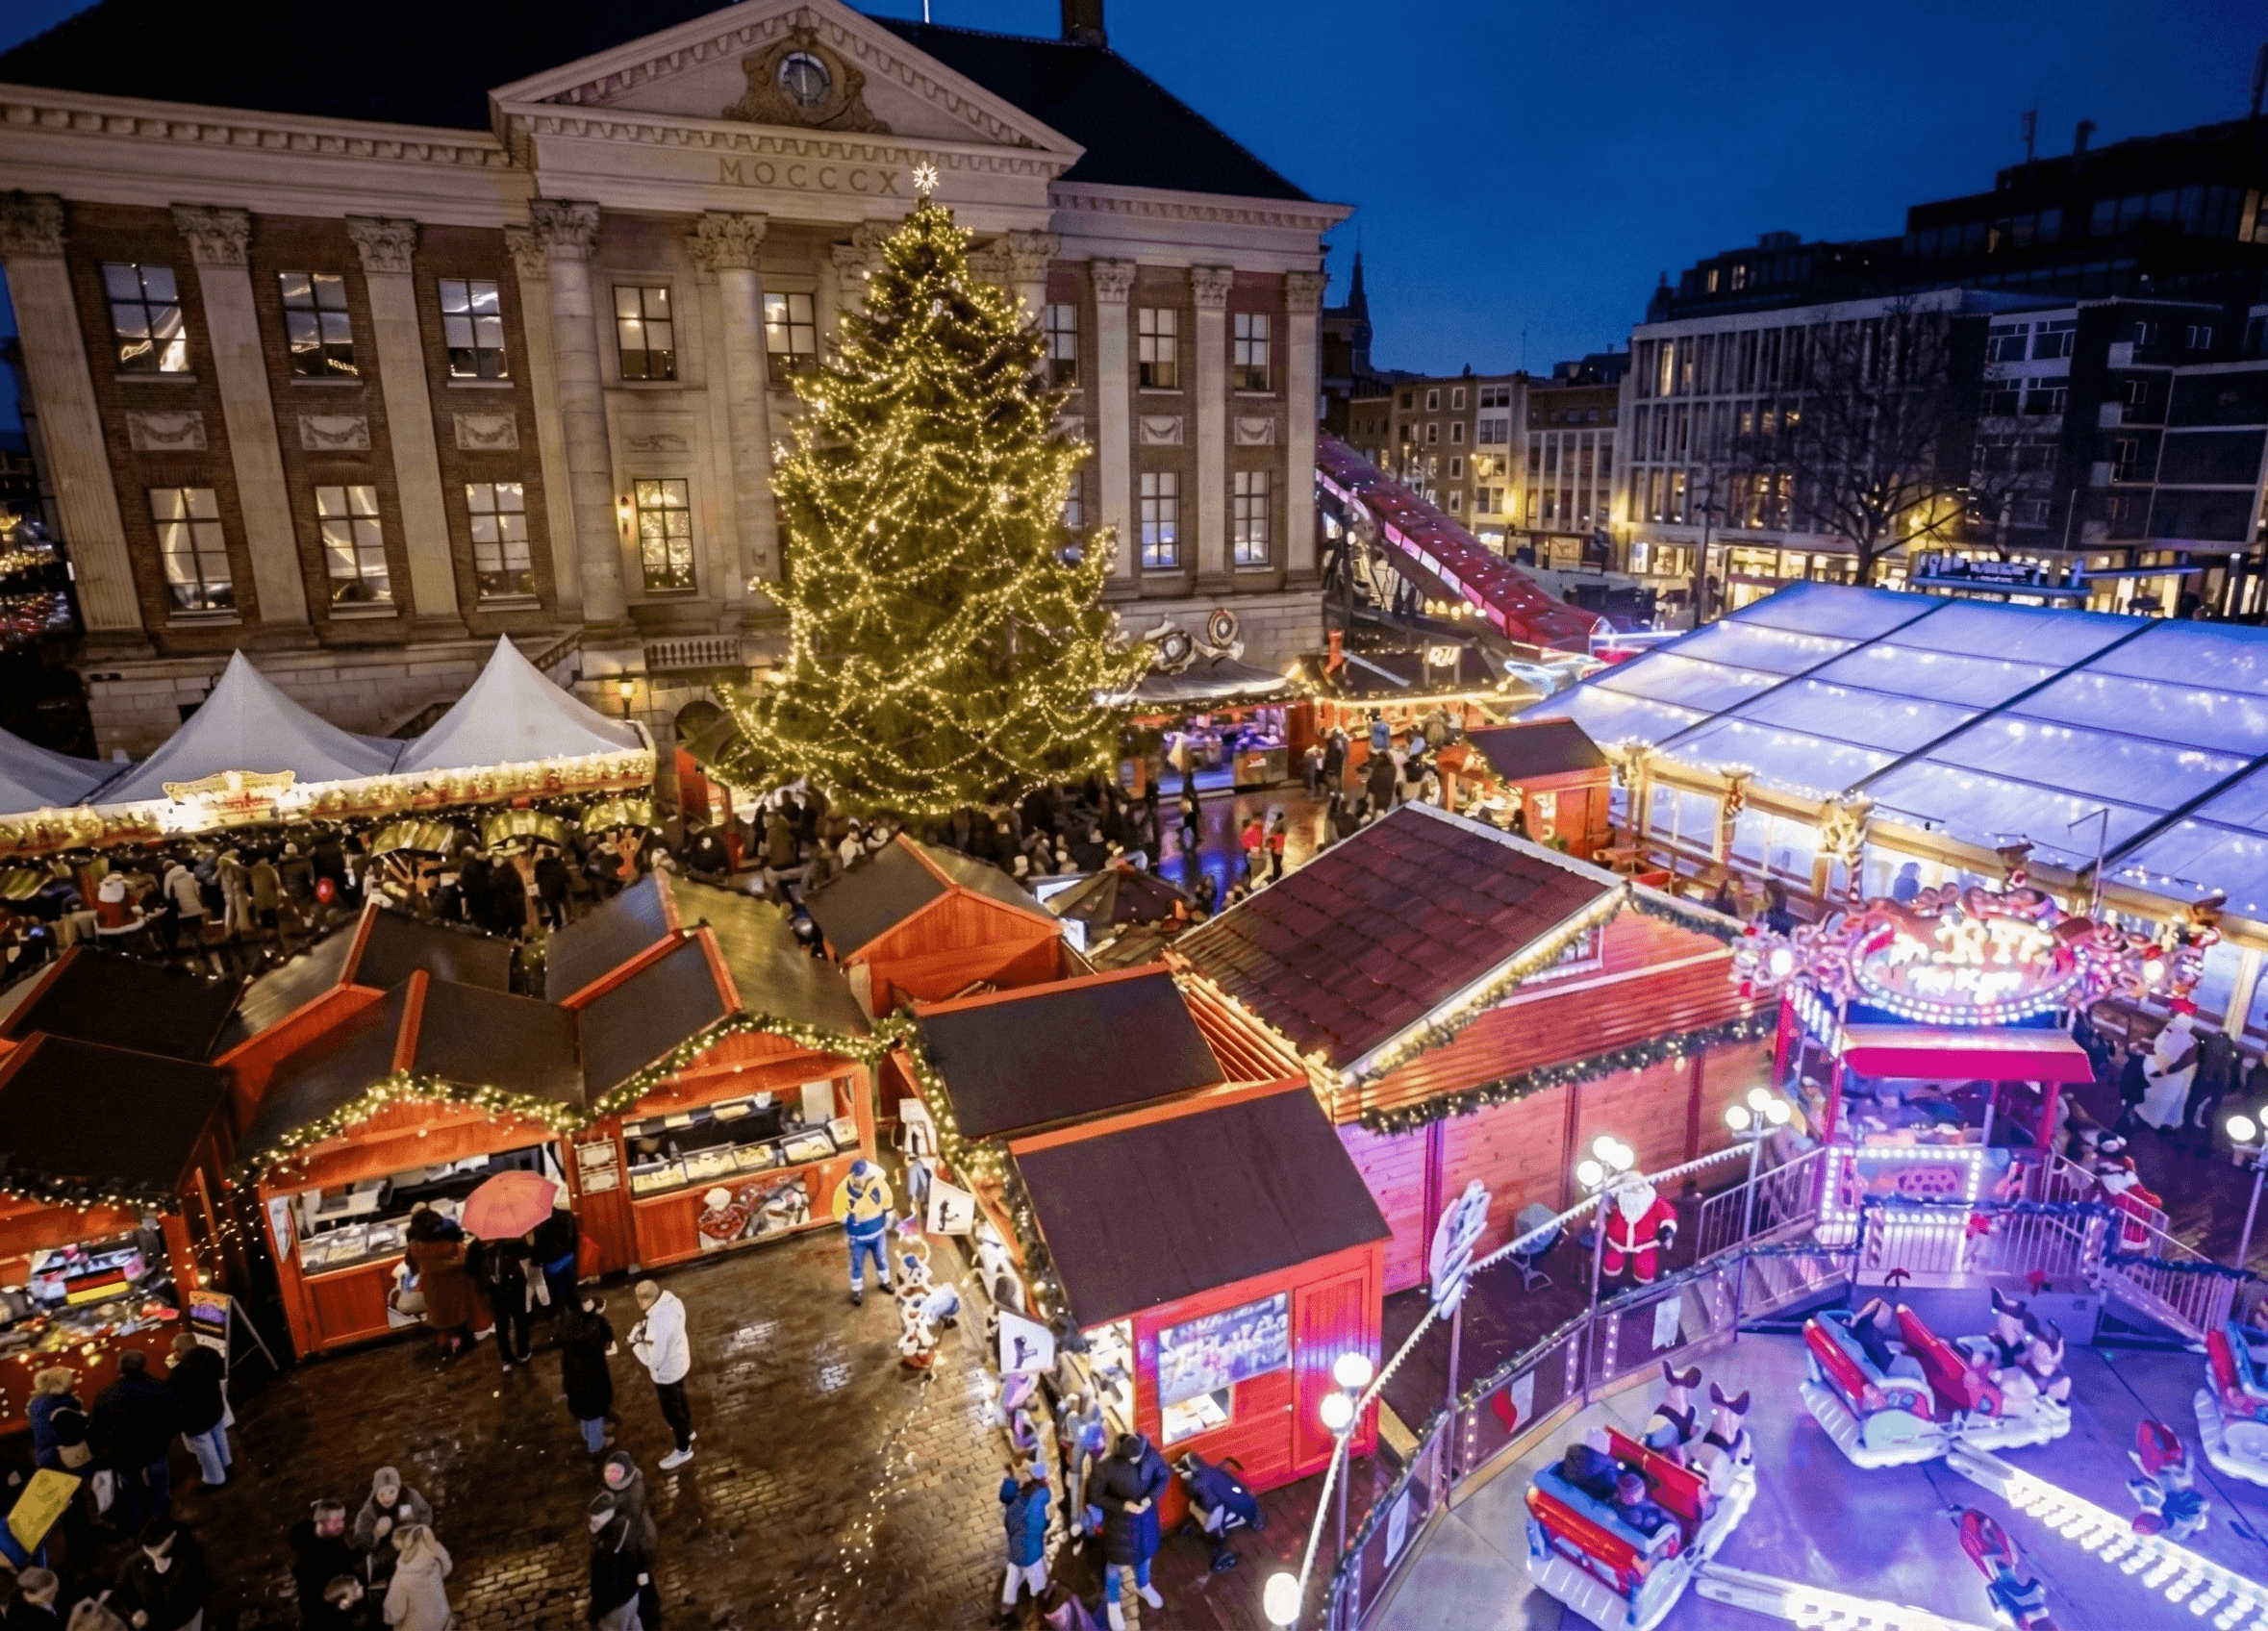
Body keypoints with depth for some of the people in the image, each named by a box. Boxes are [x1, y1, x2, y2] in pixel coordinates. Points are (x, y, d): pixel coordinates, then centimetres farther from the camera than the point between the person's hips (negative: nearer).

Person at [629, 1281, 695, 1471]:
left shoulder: (657, 1324, -41)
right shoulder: (671, 1299, -17)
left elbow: (653, 1360, -30)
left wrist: (636, 1340, -21)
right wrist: (647, 1330, -7)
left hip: (666, 1372, -8)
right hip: (680, 1361, 8)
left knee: (671, 1411, 17)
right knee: (680, 1398, 32)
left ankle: (683, 1450, 38)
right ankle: (687, 1430, 57)